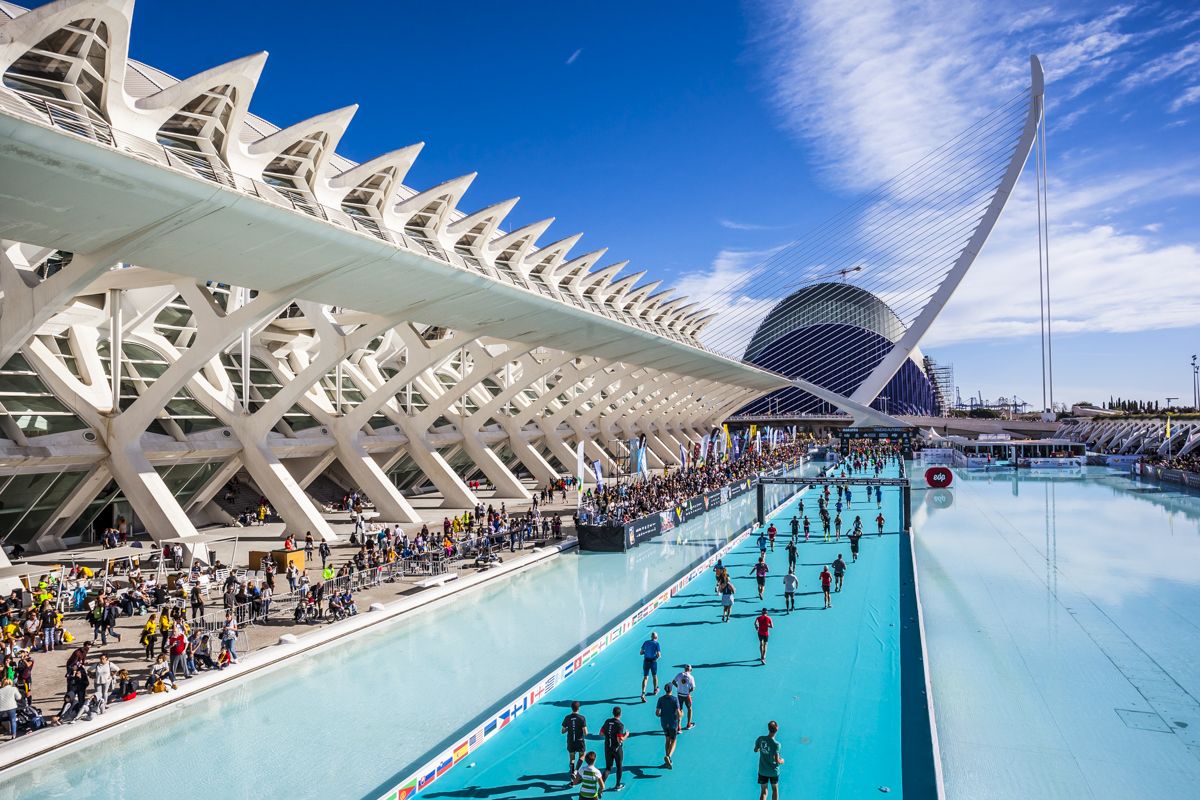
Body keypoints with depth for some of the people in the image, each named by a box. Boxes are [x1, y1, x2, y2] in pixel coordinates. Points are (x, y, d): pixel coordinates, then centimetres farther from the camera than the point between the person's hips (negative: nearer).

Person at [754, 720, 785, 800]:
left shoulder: (760, 739, -13)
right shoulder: (776, 744, -25)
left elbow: (755, 750, 3)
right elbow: (777, 760, -25)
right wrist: (781, 761, -3)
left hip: (762, 771, 2)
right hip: (773, 771, -2)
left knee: (763, 791, 14)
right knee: (775, 789, 23)